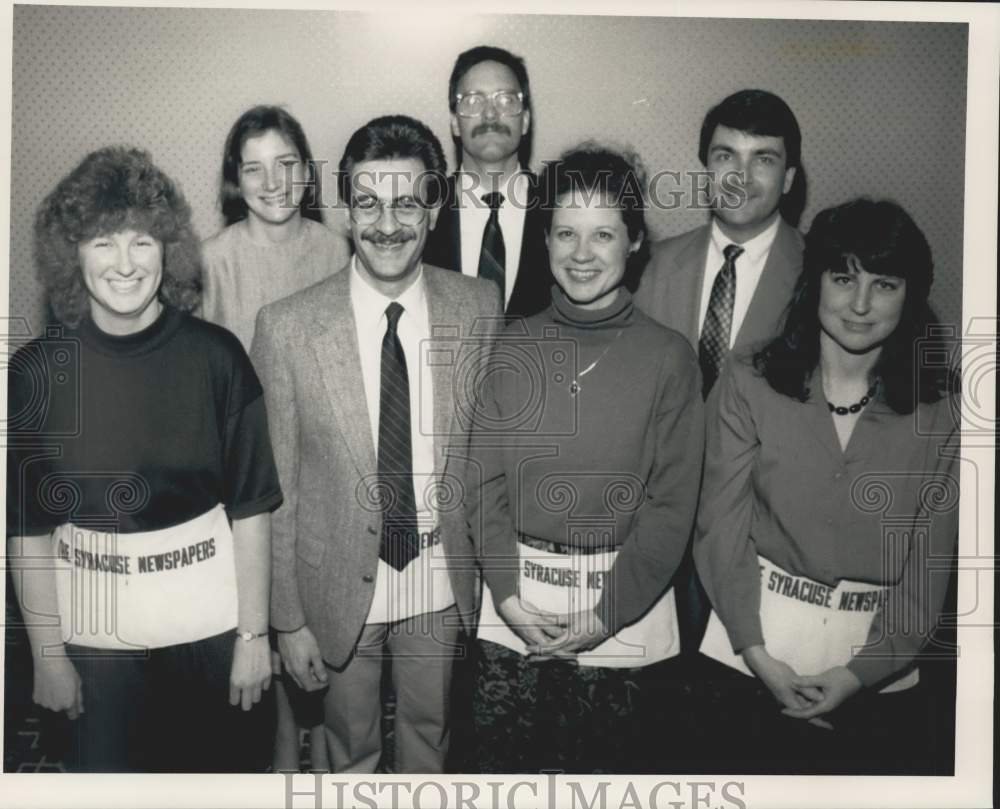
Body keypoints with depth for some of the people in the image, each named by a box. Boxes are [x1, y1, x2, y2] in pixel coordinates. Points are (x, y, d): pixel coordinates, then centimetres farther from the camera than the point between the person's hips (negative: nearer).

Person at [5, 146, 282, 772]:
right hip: (94, 628, 1)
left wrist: (254, 634, -6)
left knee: (225, 764, 15)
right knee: (109, 767, 16)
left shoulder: (215, 356, -9)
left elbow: (250, 507, -6)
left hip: (210, 621, 0)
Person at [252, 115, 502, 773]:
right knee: (352, 747, 21)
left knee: (431, 736, 24)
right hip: (340, 588, -1)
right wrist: (288, 620, -6)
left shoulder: (480, 308, -9)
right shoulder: (287, 327, -16)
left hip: (444, 586, 2)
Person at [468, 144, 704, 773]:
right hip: (515, 606, 2)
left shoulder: (668, 356, -4)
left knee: (609, 764, 7)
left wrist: (607, 614, -10)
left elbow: (672, 504, -5)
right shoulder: (516, 346, 3)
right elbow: (486, 480, 2)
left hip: (624, 608, -2)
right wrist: (509, 597, -7)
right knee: (504, 759, 10)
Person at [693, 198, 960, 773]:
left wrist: (859, 673, -10)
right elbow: (722, 527, -6)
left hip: (878, 663, 1)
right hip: (754, 645, 0)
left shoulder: (939, 413, -5)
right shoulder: (750, 383, -7)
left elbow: (928, 562, -3)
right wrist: (759, 655, -12)